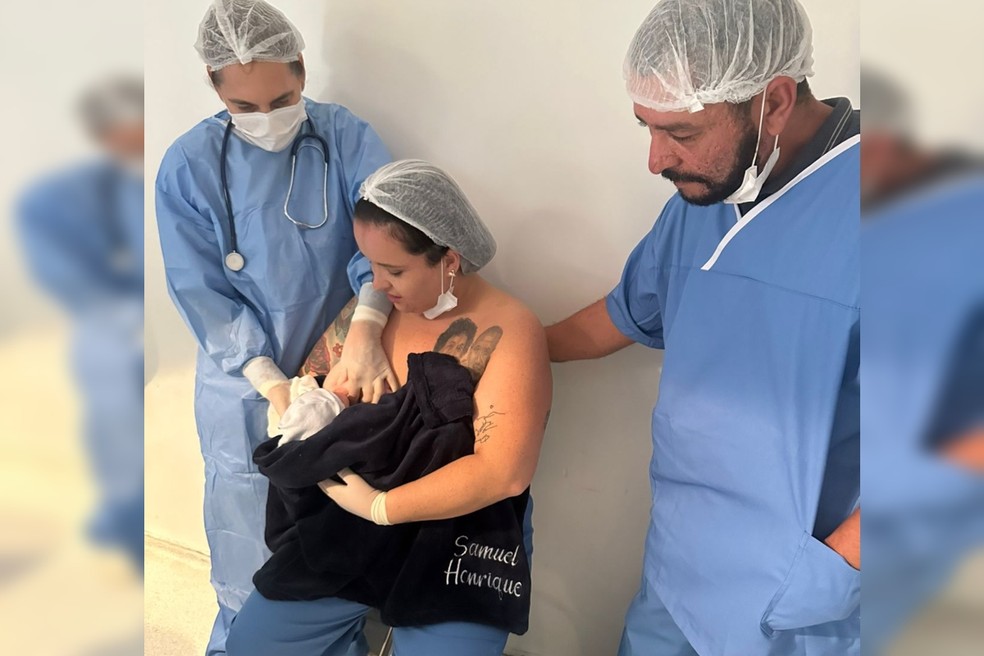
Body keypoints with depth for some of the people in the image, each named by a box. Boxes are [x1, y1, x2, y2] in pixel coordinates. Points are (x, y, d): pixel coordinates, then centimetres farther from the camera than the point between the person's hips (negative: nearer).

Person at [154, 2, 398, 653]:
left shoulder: (347, 138, -8)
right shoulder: (189, 166, -8)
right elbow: (204, 294, -9)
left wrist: (367, 328, -38)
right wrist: (274, 384, -19)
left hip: (341, 375, 1)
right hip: (248, 389, 0)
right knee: (254, 558, 12)